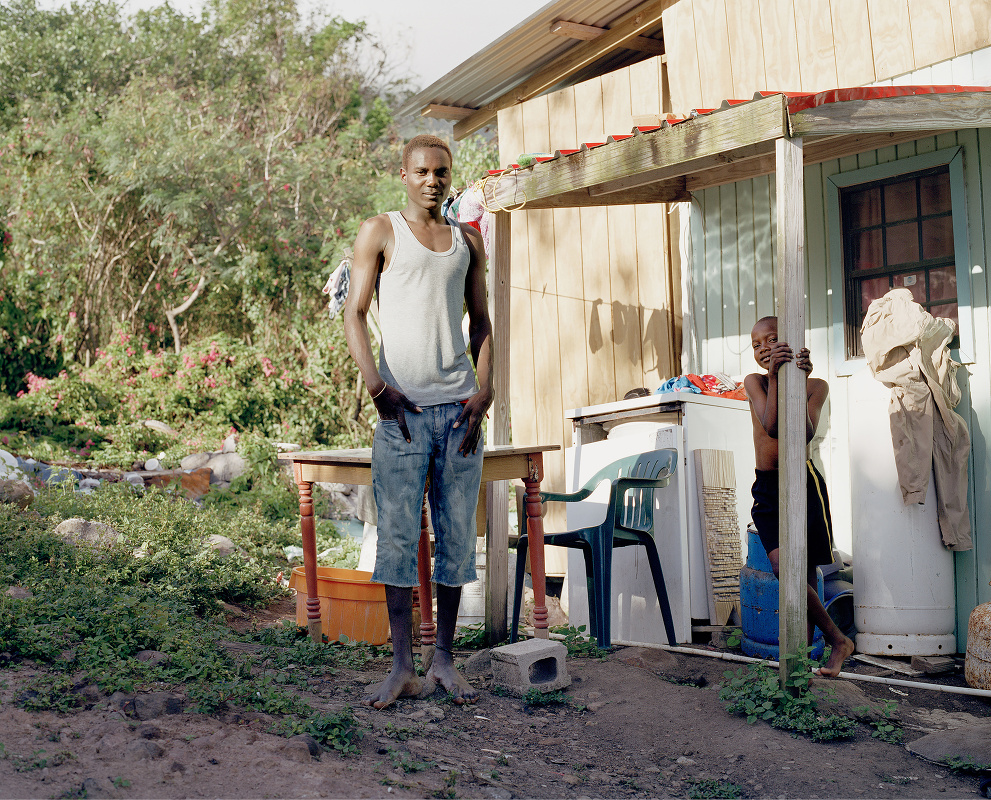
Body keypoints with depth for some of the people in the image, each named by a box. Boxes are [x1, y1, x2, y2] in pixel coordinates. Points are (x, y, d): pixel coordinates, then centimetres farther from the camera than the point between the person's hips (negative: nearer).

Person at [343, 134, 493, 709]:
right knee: (398, 534, -3)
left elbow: (481, 322, 16)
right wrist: (376, 385, -13)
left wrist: (484, 391, 1)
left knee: (458, 532, 4)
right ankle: (404, 668, 3)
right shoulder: (380, 232, 6)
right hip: (403, 406, -3)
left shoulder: (468, 241, 16)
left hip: (459, 404, 3)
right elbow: (355, 314, 1)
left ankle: (445, 659, 14)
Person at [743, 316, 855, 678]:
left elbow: (805, 434, -17)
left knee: (805, 574, -3)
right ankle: (838, 640, 5)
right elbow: (771, 426, -13)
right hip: (766, 489, 2)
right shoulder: (755, 382, 4)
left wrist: (799, 382, -22)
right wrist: (774, 377, -22)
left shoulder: (816, 385, 0)